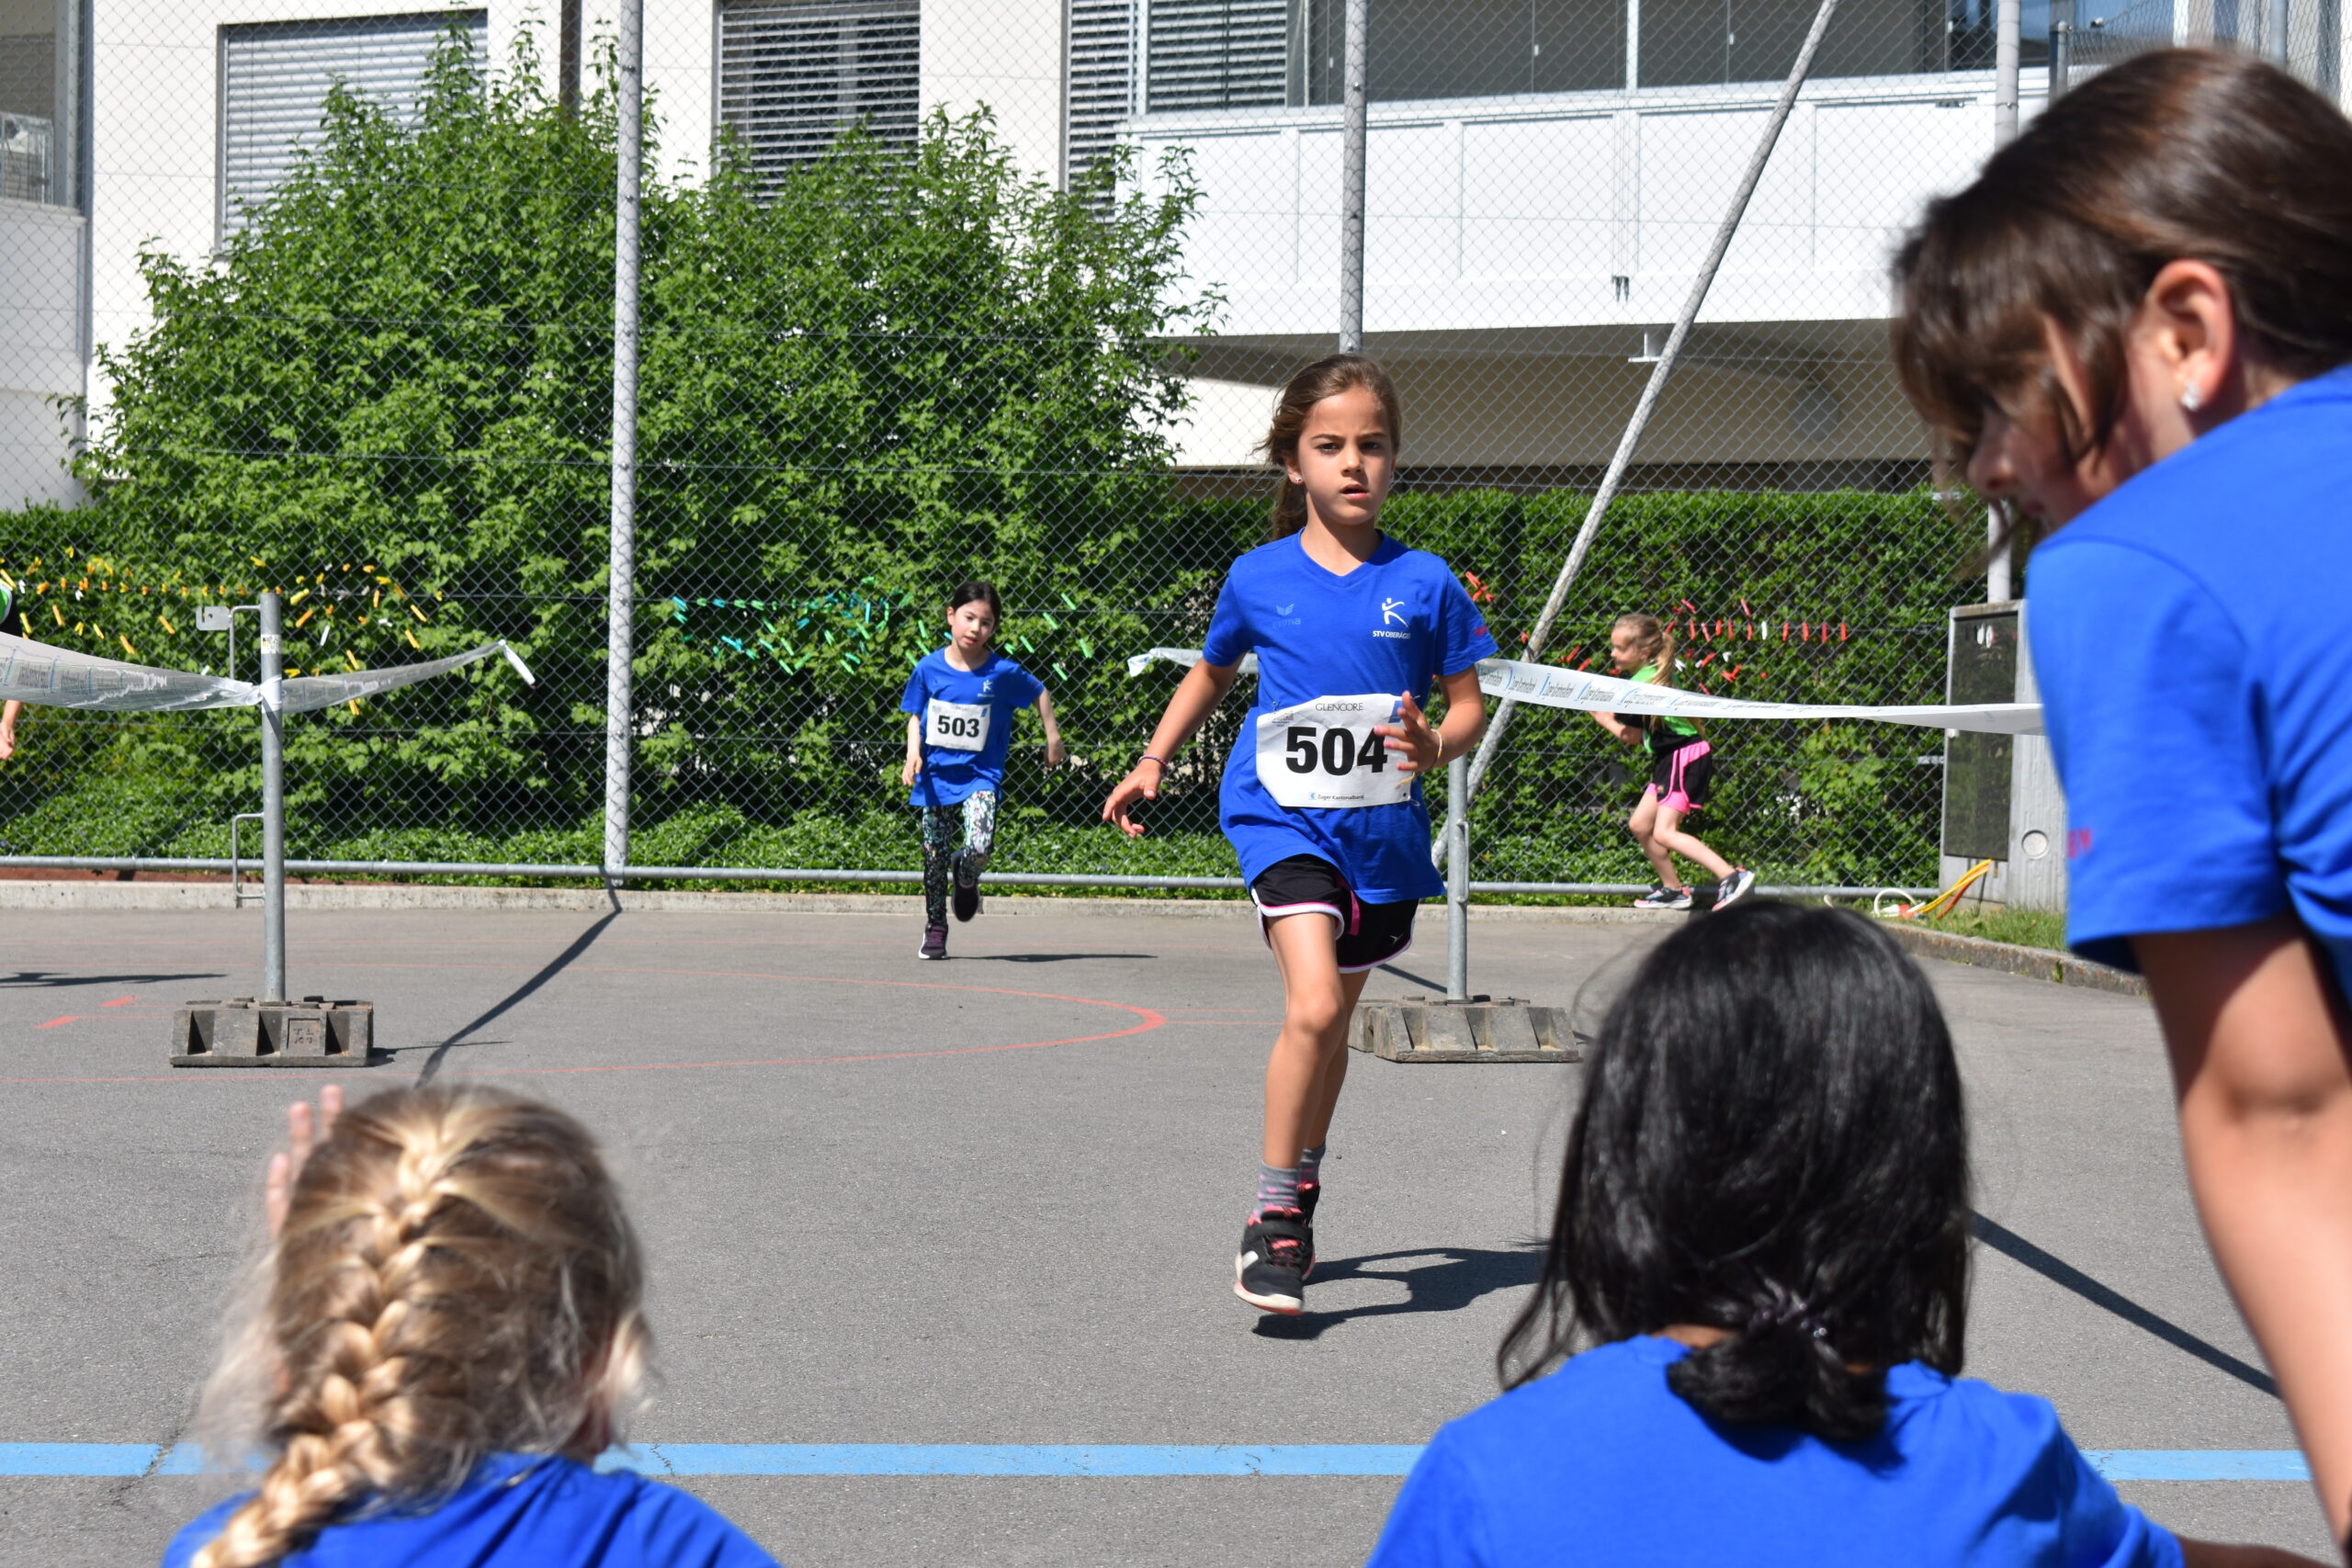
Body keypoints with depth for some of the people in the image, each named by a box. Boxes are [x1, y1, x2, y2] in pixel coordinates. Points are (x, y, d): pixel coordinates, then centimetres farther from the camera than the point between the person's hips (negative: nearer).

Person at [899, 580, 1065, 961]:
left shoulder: (1002, 672, -10)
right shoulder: (929, 668, -6)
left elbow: (1040, 693, 7)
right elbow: (915, 715, 5)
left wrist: (1053, 737, 7)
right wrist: (913, 753, -10)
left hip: (980, 775, -2)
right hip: (935, 774, 2)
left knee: (979, 847, -21)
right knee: (934, 858, 7)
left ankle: (966, 878, 16)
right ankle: (935, 929, 27)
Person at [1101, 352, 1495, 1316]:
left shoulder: (1423, 583, -2)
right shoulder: (1259, 578, 0)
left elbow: (1469, 705, 4)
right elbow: (1212, 672, 19)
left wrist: (1435, 746, -17)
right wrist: (1153, 764, 13)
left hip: (1382, 830, 2)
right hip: (1281, 814, -2)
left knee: (1332, 1021, 16)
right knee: (1312, 1006, -21)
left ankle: (1300, 1190, 38)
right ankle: (1272, 1220, -10)